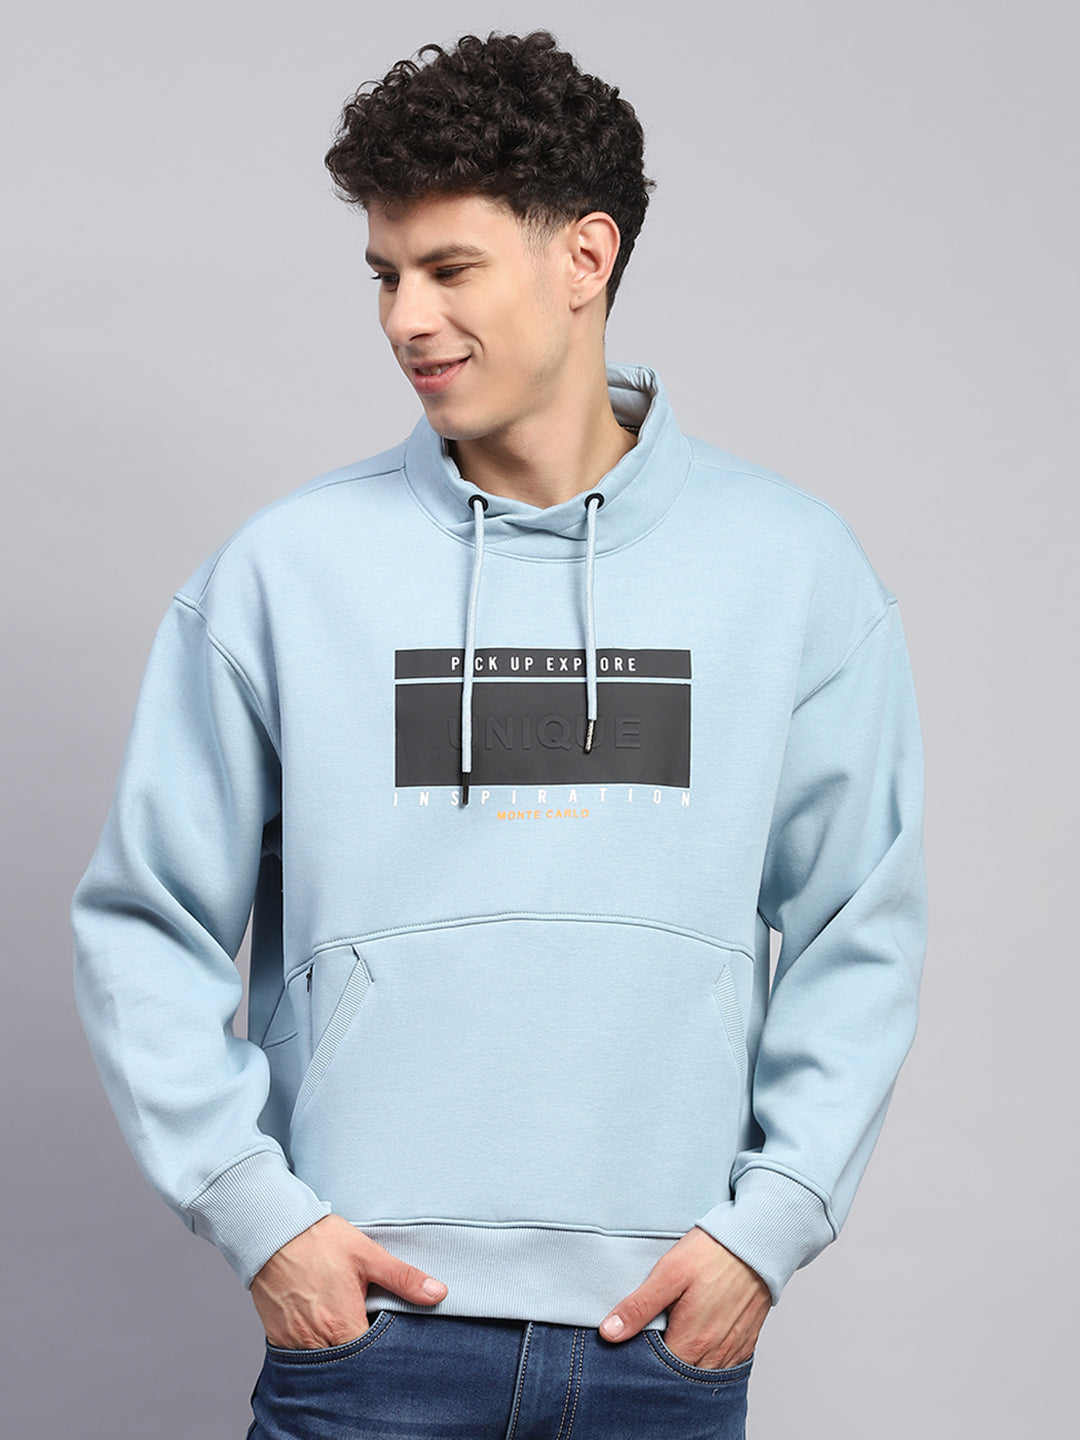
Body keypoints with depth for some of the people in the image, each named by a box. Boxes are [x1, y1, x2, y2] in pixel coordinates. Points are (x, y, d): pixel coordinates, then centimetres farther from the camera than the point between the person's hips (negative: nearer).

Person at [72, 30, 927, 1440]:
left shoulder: (792, 568, 2)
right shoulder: (284, 569, 0)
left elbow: (862, 931, 5)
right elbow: (145, 923, 3)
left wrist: (772, 1220, -3)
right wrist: (255, 1208, -5)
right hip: (364, 1326, -1)